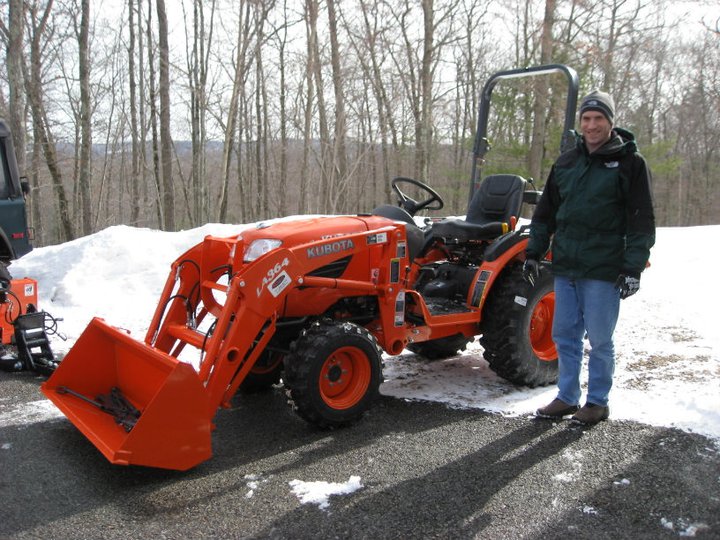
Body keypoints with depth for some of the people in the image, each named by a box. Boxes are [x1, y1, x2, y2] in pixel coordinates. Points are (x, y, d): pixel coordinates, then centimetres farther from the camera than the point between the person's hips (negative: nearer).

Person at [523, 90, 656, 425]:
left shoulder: (630, 163, -3)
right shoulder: (566, 162, 12)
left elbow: (642, 220, -6)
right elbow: (545, 212, 17)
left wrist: (634, 267, -12)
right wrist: (534, 253, 13)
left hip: (603, 270, -5)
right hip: (565, 267, 5)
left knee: (599, 339, 4)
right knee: (565, 335, 11)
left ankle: (597, 402, 19)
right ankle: (567, 397, 25)